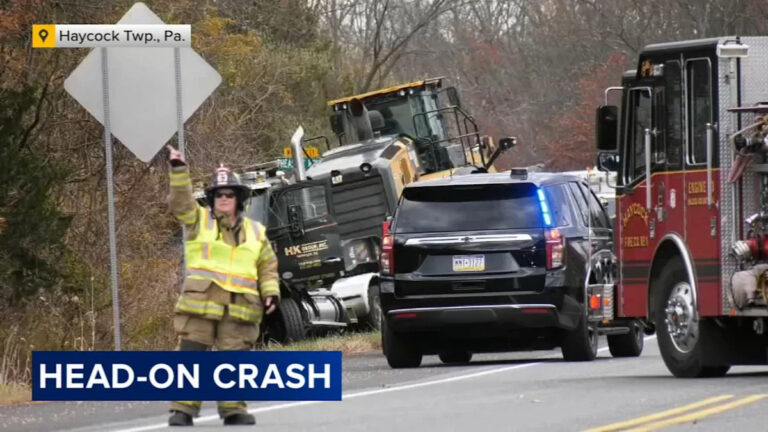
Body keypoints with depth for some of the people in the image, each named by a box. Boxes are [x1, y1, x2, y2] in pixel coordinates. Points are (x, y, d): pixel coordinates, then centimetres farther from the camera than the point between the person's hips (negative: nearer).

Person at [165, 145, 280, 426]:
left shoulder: (255, 232, 17)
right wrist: (179, 170, -16)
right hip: (200, 304, -2)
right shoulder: (199, 221, 12)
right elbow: (180, 202, -4)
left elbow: (268, 266, 19)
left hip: (239, 308, 2)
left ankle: (233, 410, 7)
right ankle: (183, 409, -6)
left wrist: (271, 292, 4)